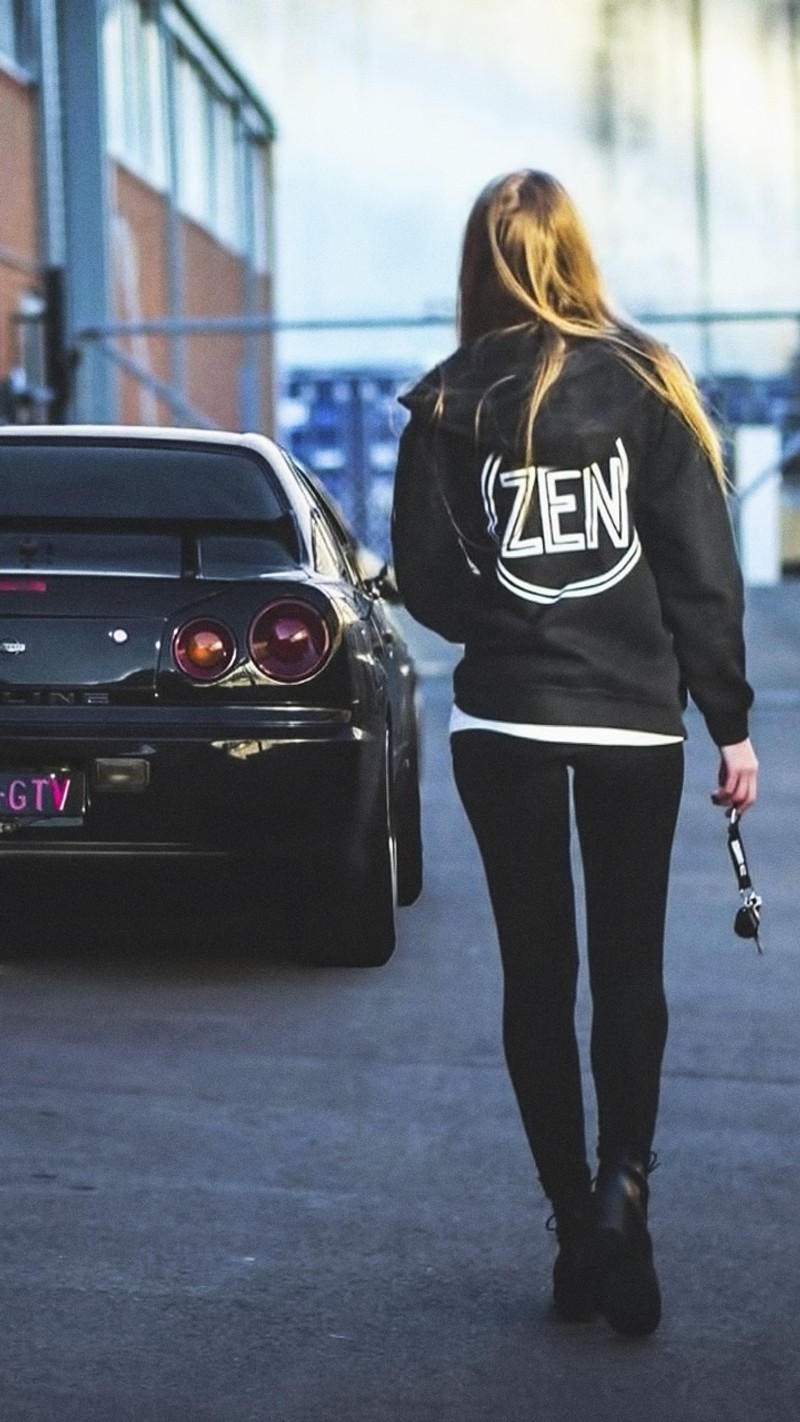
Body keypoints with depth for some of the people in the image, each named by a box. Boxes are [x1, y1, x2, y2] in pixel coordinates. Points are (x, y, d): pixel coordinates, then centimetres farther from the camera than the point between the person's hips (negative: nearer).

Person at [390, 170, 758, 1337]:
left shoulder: (449, 405, -2)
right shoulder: (647, 383, -3)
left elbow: (424, 579, -4)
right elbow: (703, 569, -4)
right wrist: (730, 719, 1)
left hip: (504, 718, 0)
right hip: (634, 716, 0)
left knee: (538, 973, 9)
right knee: (630, 967, 10)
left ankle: (577, 1226, 10)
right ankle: (620, 1184, -11)